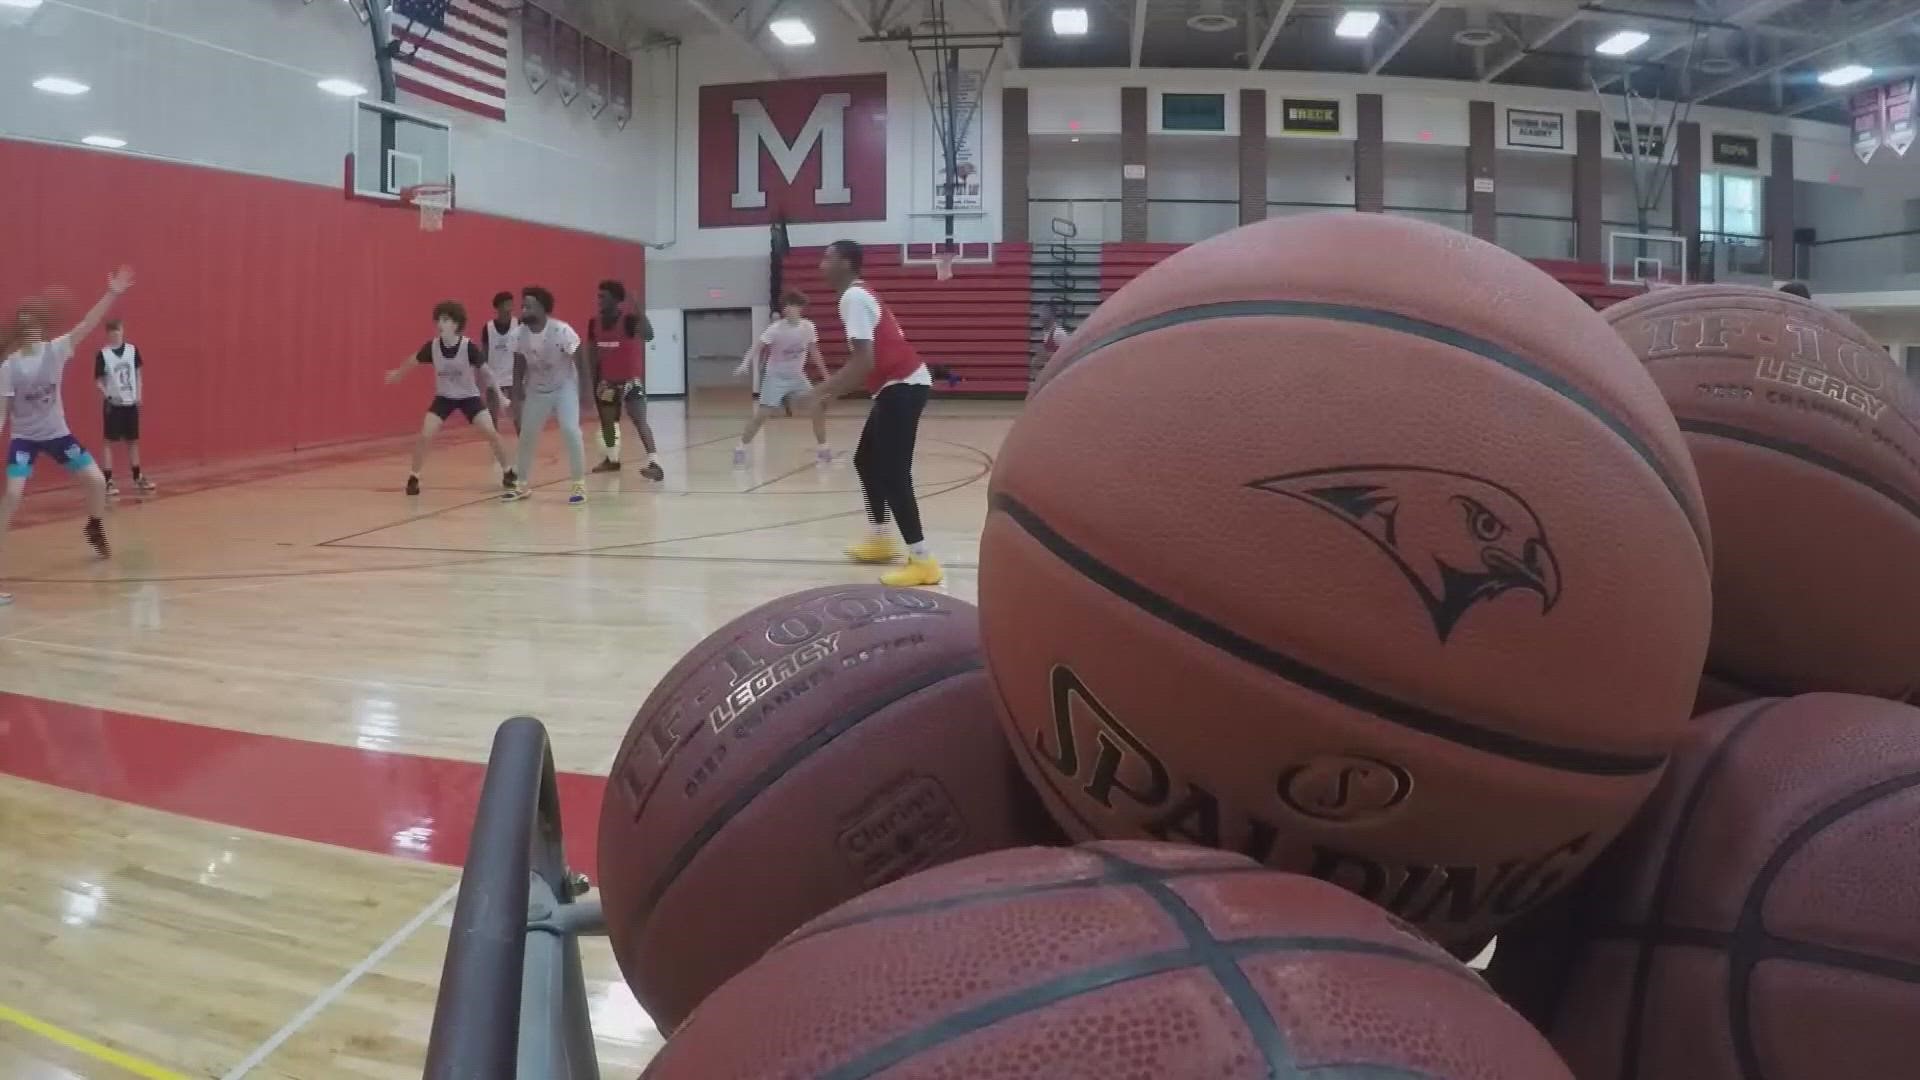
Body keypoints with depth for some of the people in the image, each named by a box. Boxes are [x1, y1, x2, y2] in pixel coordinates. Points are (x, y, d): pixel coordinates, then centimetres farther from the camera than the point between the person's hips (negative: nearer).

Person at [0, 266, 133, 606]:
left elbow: (88, 324, -16)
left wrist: (112, 294, -25)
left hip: (57, 433, 3)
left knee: (97, 481, 2)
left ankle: (94, 528, 31)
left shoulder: (56, 350, -8)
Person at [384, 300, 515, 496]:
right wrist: (397, 373, 20)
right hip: (444, 397, 2)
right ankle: (413, 477, 5)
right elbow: (413, 361, 3)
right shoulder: (432, 346, -18)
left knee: (491, 433, -13)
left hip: (469, 396, -2)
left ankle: (508, 472, 7)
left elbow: (485, 371, -17)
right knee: (425, 436, -12)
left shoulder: (469, 347, -25)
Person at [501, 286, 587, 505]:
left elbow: (579, 361, -17)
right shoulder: (519, 333, -13)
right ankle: (521, 485, 24)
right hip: (536, 389, 5)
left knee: (570, 430, -20)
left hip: (564, 386, -5)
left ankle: (579, 484, -9)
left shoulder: (561, 331, -26)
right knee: (526, 435, 9)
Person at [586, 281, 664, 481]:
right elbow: (592, 352, 12)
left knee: (639, 420, -21)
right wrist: (594, 379, 12)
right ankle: (613, 459, 41)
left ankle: (654, 463, -30)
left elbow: (648, 336, -37)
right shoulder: (594, 323, 2)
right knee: (606, 419, 20)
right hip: (607, 380, 7)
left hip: (631, 379, -7)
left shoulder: (630, 320, -17)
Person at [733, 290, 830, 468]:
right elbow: (758, 348, -18)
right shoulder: (776, 328, -17)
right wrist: (745, 364, -34)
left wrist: (825, 375, 7)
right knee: (762, 414, -13)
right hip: (776, 376, -4)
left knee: (819, 409, -5)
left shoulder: (808, 326, -5)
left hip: (797, 376, 4)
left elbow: (814, 352, 7)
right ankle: (741, 449, -2)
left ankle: (821, 449, 10)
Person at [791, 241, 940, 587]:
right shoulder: (859, 295, 17)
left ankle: (921, 560, -15)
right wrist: (829, 392, 22)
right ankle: (879, 538, 29)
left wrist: (818, 393, -24)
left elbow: (864, 361, -25)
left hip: (902, 385, -11)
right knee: (866, 460, 20)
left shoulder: (853, 299, -15)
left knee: (892, 472, -13)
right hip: (900, 383, 11)